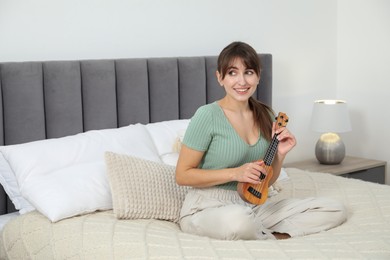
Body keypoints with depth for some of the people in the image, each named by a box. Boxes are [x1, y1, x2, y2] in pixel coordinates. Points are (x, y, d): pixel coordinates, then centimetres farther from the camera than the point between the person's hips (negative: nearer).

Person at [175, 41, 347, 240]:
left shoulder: (265, 116, 7)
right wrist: (235, 173, -19)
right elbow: (182, 175, -11)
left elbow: (266, 182, 13)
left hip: (251, 207, 6)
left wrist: (280, 155, -7)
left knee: (335, 210, -3)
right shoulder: (207, 116, -12)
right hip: (207, 209, -6)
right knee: (238, 219, -43)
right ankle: (272, 240, -11)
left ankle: (260, 236, -12)